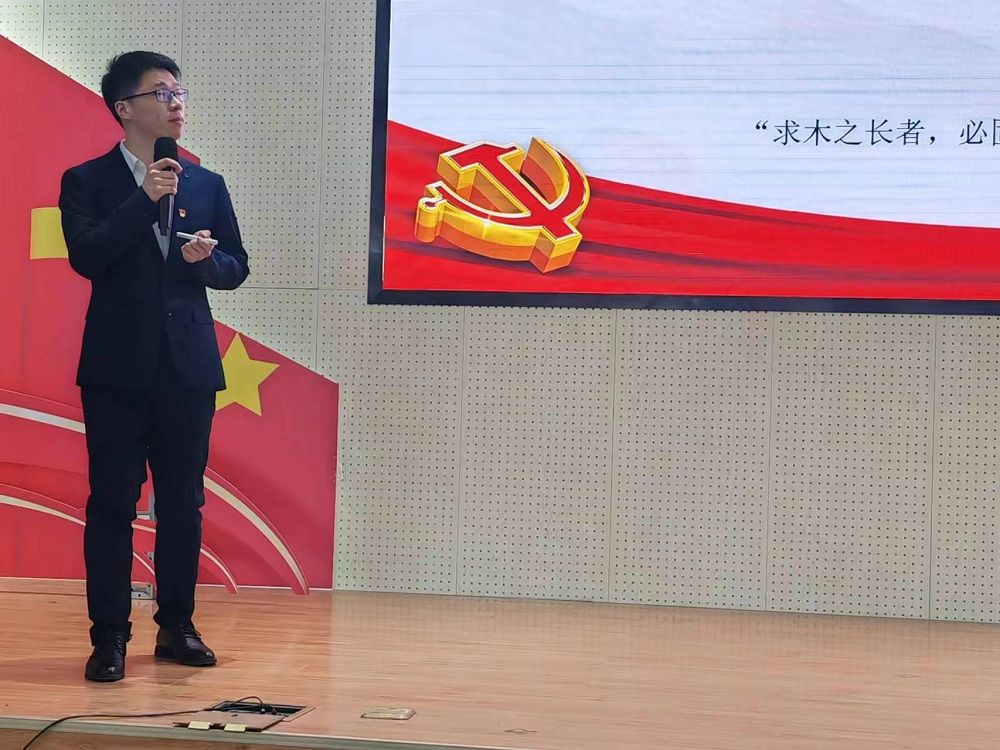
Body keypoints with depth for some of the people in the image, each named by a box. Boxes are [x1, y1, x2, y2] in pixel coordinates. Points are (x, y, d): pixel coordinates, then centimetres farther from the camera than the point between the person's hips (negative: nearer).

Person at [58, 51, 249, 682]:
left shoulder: (208, 186, 12)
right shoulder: (87, 181, 2)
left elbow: (236, 269, 12)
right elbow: (86, 257, -13)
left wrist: (206, 259, -10)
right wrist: (145, 200, -18)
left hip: (189, 364, 3)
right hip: (117, 368, -3)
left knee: (183, 501, 8)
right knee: (112, 502, -2)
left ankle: (178, 625, 18)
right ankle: (110, 636, 3)